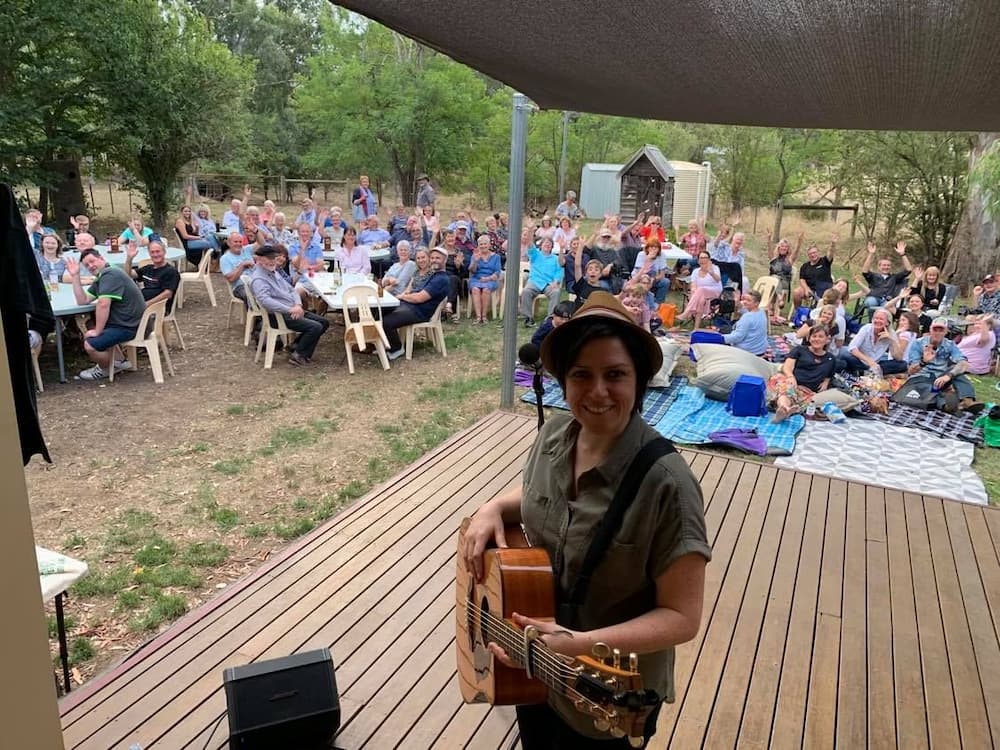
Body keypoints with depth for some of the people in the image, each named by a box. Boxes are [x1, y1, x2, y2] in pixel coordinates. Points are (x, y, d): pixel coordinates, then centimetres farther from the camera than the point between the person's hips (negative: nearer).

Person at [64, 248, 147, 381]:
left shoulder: (110, 274, -18)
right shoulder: (101, 277, 16)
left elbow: (103, 304, -26)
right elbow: (82, 301, 13)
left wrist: (97, 331, -18)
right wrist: (75, 276, 8)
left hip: (129, 326, -11)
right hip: (122, 320, 11)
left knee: (90, 345, -17)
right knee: (88, 334, 27)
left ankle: (105, 369, 12)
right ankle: (119, 362, 25)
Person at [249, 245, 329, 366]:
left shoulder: (274, 273, 17)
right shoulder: (258, 279, -14)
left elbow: (291, 289, 17)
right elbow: (265, 300, -29)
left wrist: (298, 305, -5)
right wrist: (290, 309, -30)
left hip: (294, 311, 10)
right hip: (279, 316, -10)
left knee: (324, 322, 7)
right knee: (315, 327, -21)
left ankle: (297, 347, 14)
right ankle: (298, 355, -2)